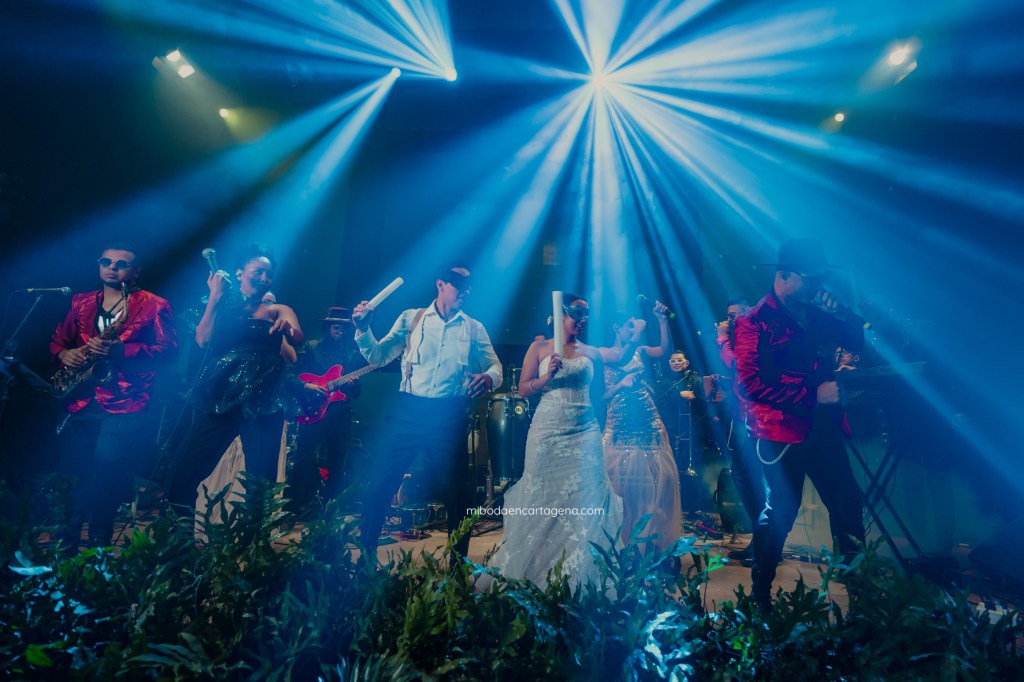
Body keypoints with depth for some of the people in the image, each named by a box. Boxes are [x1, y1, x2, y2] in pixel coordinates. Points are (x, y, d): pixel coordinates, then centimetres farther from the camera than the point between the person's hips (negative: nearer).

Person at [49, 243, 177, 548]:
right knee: (71, 472, 8)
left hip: (125, 403, -5)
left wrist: (120, 350, -20)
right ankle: (66, 541, 24)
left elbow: (168, 348, -8)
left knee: (106, 474, -10)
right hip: (80, 400, 5)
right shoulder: (81, 302, 18)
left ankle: (97, 544, 6)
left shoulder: (154, 305, 1)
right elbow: (57, 339, 22)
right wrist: (65, 354, -2)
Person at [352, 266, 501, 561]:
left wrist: (488, 377, -15)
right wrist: (363, 329, -11)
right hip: (409, 411, 0)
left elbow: (496, 366, 8)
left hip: (450, 416, 1)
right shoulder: (411, 318, 7)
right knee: (379, 483, 1)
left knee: (458, 491, 5)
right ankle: (364, 555, 21)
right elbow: (378, 357, 6)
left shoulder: (474, 328, 9)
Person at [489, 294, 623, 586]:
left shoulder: (592, 353, 12)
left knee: (585, 499, -2)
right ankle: (533, 569, 19)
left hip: (585, 433, 2)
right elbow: (523, 390, 0)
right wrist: (547, 376, -14)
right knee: (542, 498, 3)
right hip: (547, 432, -2)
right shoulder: (539, 348, 6)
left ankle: (579, 574, 10)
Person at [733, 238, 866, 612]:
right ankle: (759, 593, 19)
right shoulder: (755, 322, -12)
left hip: (822, 426, 7)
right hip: (781, 431, -7)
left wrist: (839, 310, -2)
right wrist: (813, 393, -21)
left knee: (848, 504, 15)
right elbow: (752, 382, -20)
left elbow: (857, 341, 14)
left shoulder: (815, 313, 11)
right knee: (780, 512, 1)